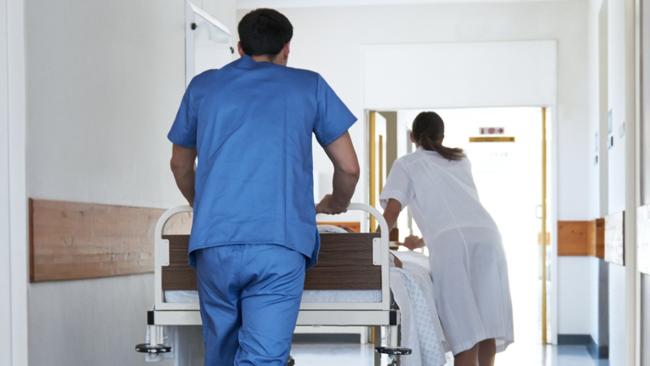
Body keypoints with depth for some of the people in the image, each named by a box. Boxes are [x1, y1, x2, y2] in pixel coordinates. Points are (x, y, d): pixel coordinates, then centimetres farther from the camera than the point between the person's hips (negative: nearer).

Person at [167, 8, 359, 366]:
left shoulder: (203, 86, 19)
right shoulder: (309, 85, 14)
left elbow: (180, 165, 32)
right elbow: (349, 167, 16)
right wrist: (337, 203, 36)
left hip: (215, 243, 2)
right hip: (281, 245, -2)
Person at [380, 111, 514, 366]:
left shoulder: (406, 165, 20)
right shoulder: (460, 161, 34)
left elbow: (391, 212, 7)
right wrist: (423, 242, 50)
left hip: (450, 244, -4)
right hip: (487, 236, 4)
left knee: (465, 329, -8)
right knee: (487, 322, 7)